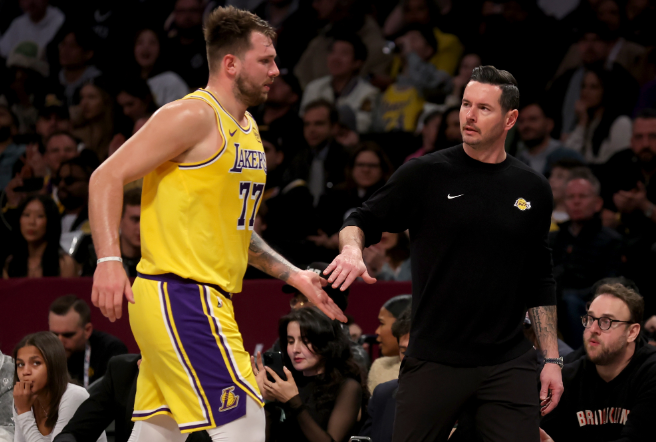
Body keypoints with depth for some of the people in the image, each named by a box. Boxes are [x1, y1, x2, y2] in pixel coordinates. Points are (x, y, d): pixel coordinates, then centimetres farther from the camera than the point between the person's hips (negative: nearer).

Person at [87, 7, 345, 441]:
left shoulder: (247, 128, 18)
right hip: (180, 295, -10)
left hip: (204, 301, 10)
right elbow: (108, 178, -16)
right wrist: (110, 260, -27)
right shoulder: (194, 116, -11)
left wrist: (295, 276, 21)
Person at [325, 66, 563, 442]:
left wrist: (552, 358, 10)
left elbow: (540, 283, 14)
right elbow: (364, 221, 5)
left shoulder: (532, 188, 9)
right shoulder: (426, 174, 0)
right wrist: (352, 248, -19)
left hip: (509, 364, 2)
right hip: (435, 360, -2)